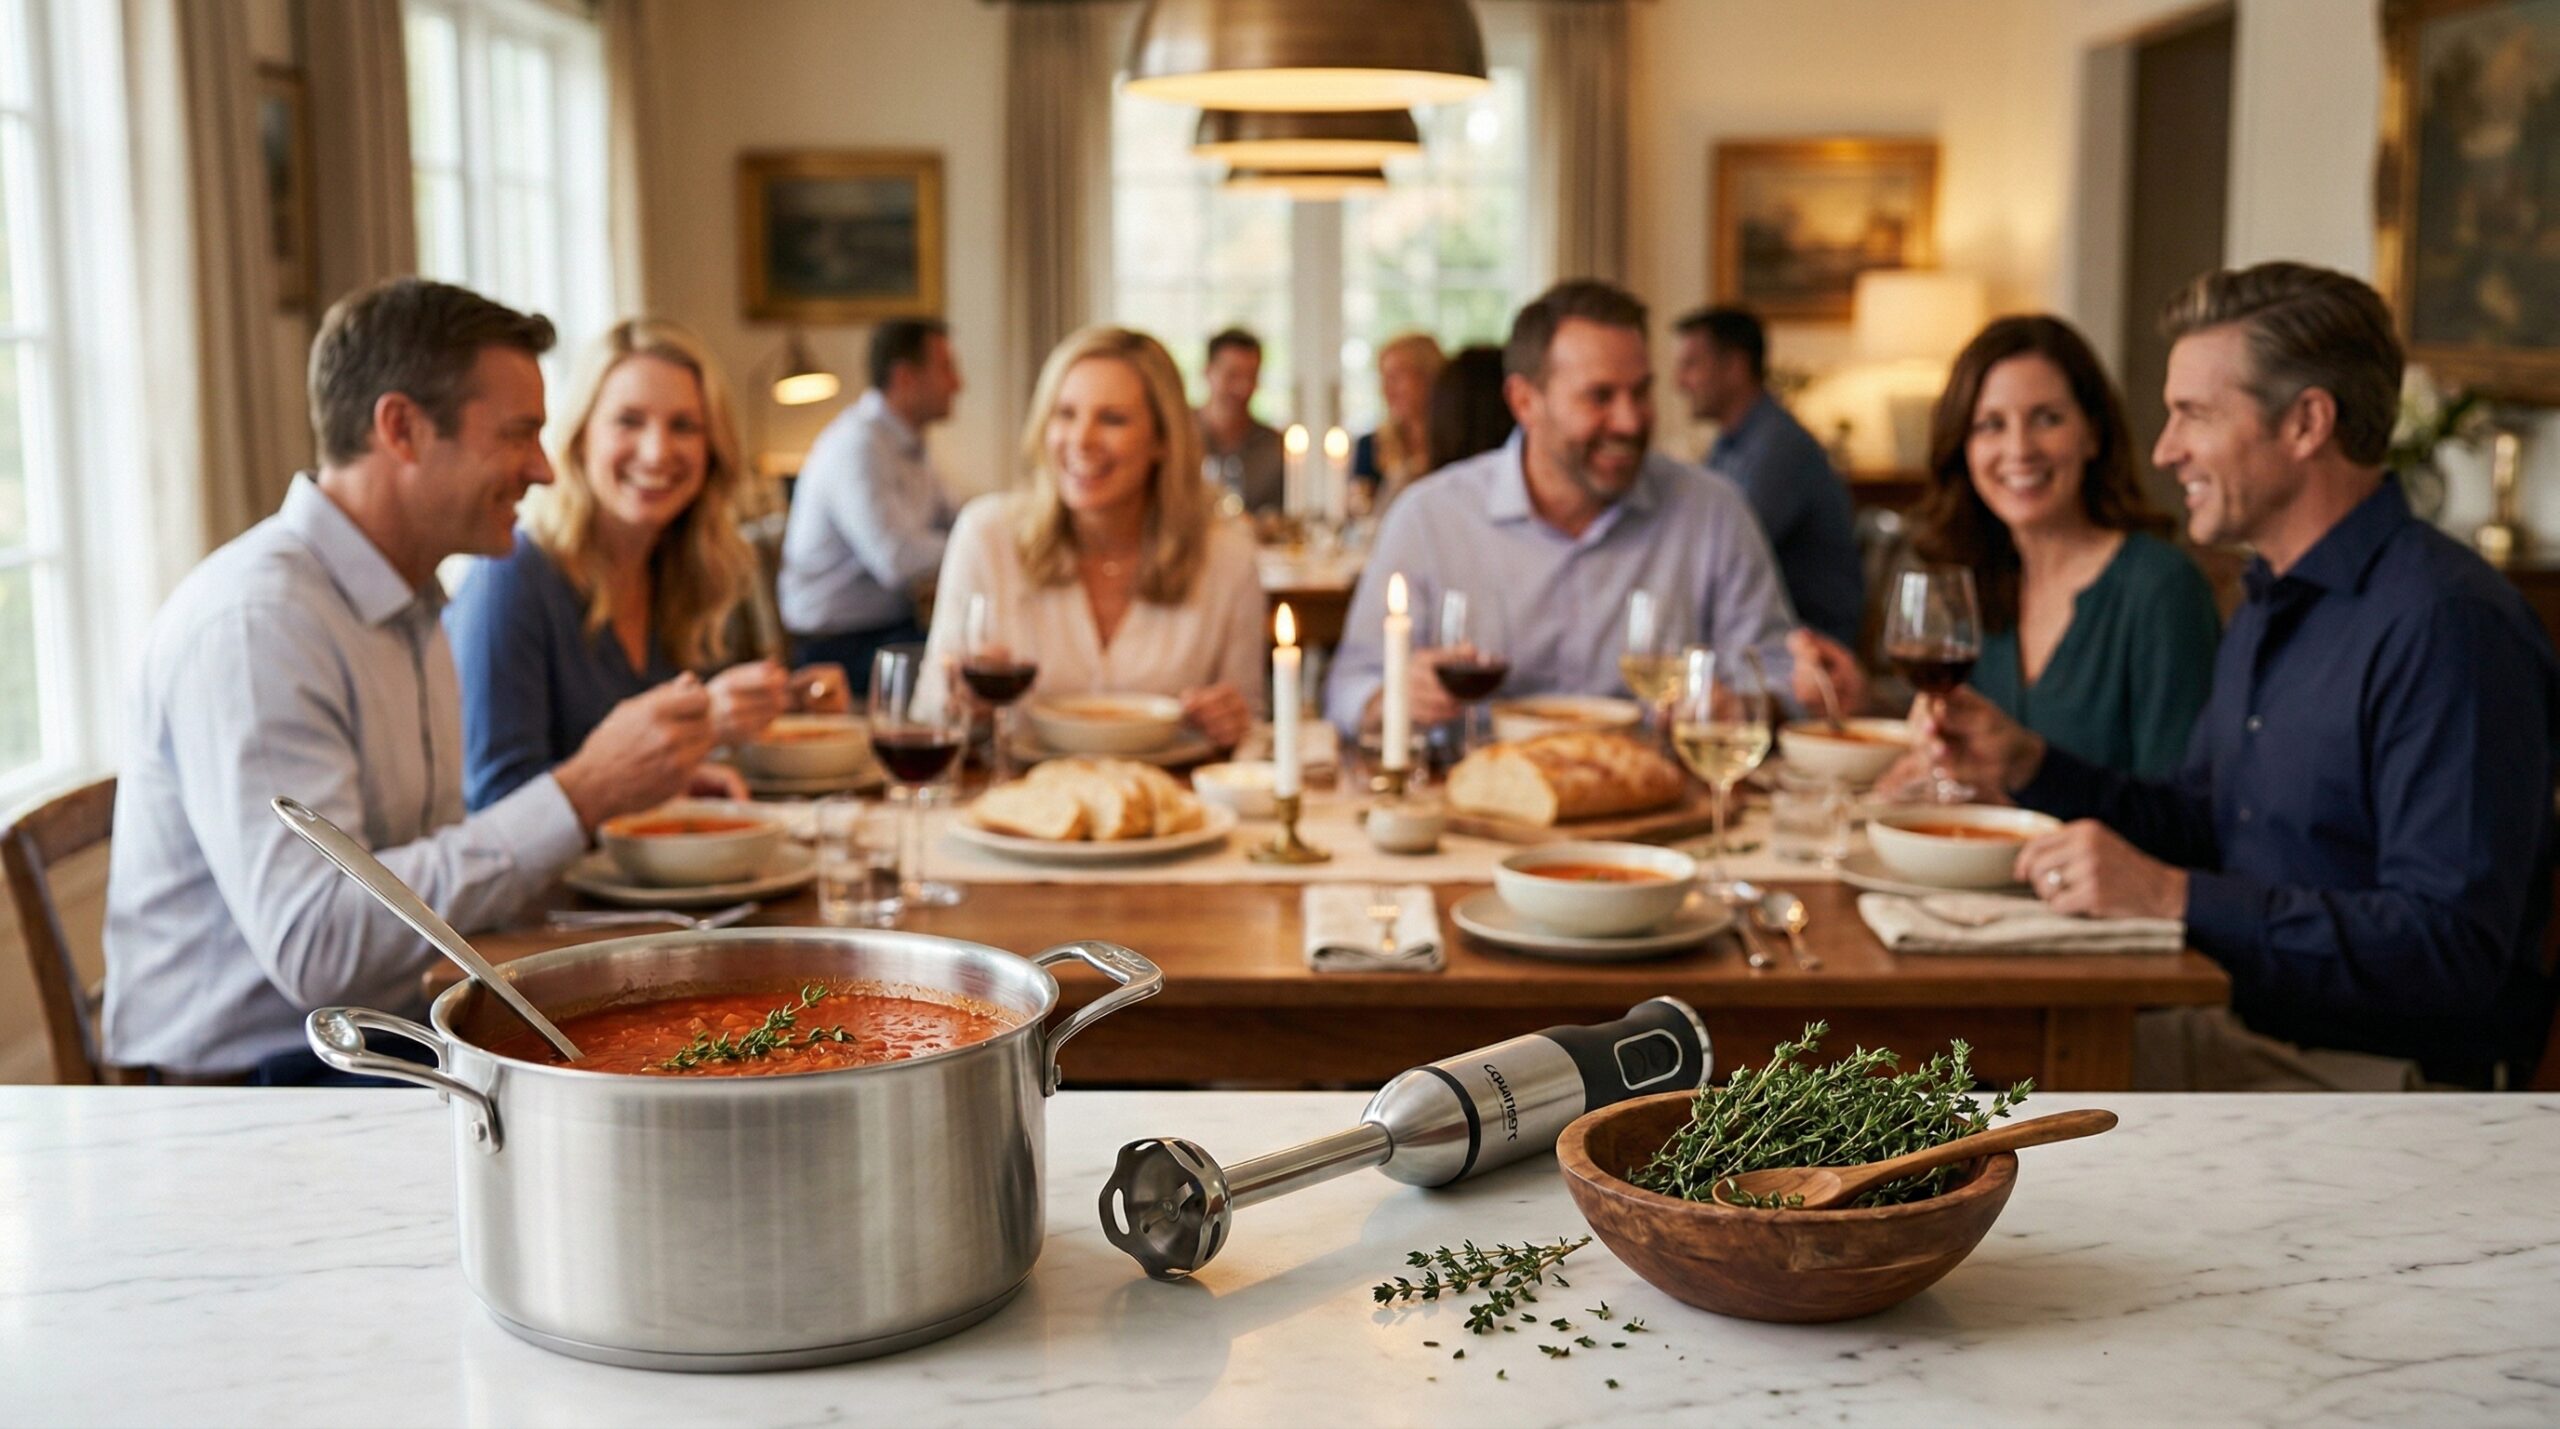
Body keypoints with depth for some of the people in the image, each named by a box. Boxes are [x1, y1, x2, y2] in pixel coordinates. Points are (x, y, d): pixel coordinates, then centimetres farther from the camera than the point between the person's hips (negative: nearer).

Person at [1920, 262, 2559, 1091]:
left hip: (2393, 1078, -8)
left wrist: (2172, 897, -28)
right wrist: (2027, 766, 8)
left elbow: (2451, 949, -24)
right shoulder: (2271, 604, 13)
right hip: (2245, 1035, 8)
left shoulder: (2445, 626, -18)